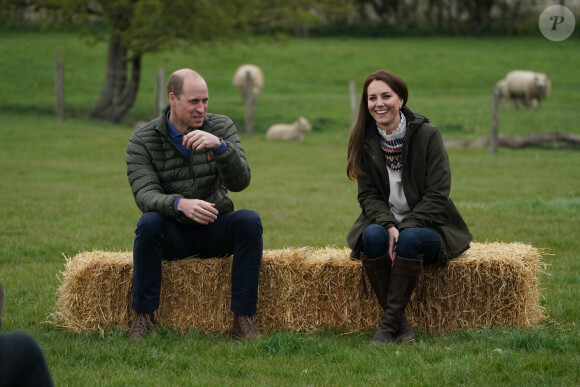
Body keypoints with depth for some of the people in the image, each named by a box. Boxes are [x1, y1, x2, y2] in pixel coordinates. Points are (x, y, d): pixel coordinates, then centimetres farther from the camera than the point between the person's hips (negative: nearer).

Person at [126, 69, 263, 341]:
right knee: (149, 222, -34)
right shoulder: (142, 141, -6)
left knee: (249, 220, -27)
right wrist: (180, 204, -42)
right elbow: (145, 195, -20)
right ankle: (144, 317, -23)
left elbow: (240, 182, -13)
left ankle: (243, 319, -25)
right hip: (172, 233, -2)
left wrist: (219, 145, -32)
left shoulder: (221, 127, -1)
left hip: (214, 231, 2)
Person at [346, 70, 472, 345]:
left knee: (410, 239, -35)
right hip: (383, 222, 2)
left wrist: (404, 229, -21)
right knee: (372, 237, -32)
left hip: (426, 227, -2)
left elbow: (437, 195, -11)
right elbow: (368, 195, 1)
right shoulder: (364, 141, 2)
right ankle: (400, 323, -27)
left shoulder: (427, 134, -8)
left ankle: (388, 322, -30)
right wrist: (388, 225, -20)